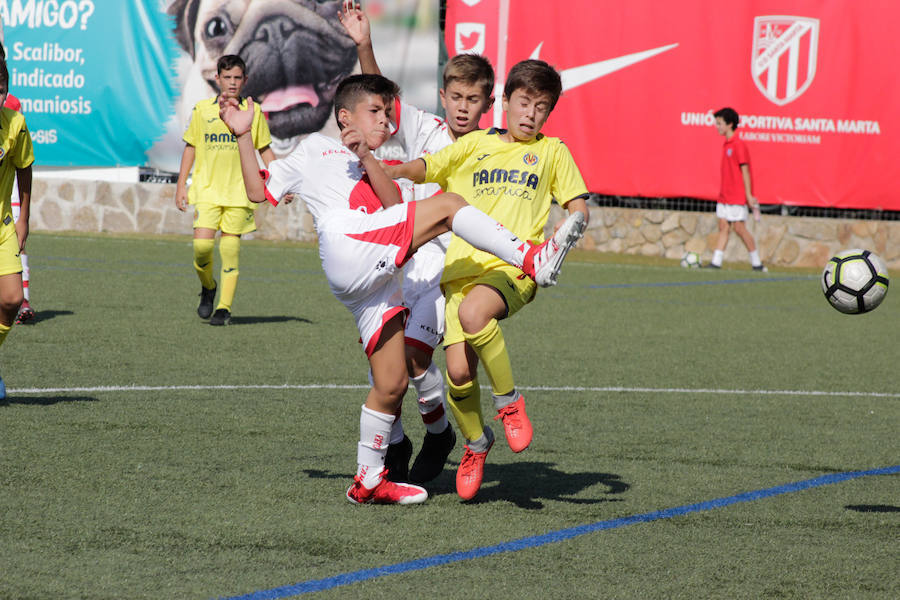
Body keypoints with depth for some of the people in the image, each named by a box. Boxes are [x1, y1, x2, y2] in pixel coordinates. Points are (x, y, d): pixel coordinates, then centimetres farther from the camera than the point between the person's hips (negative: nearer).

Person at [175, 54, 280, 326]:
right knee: (202, 244, -13)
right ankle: (207, 288, 16)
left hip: (239, 191, 0)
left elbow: (265, 150, 12)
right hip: (206, 189, 0)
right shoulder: (202, 109, 6)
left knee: (230, 248, -4)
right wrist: (181, 184, 8)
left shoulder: (253, 112, 5)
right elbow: (190, 148, 13)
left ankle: (225, 307, 4)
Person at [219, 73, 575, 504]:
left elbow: (395, 205, 12)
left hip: (377, 280, 7)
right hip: (349, 247, -7)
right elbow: (258, 190, 19)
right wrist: (244, 136, 14)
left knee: (391, 384, 5)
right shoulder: (315, 149, 26)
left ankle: (368, 481, 15)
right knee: (447, 205, -18)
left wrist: (366, 158, 0)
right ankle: (530, 260, -27)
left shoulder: (376, 170, 37)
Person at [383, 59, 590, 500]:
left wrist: (563, 236, -7)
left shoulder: (551, 151, 16)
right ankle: (476, 444, 16)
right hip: (462, 266, 2)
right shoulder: (476, 144, 18)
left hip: (514, 268, -2)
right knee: (459, 373, -13)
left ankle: (509, 401, -16)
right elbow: (424, 168, 14)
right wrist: (385, 170, -6)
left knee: (473, 312, -36)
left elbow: (579, 208, 15)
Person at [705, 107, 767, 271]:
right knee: (723, 226, 3)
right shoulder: (726, 145, 13)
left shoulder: (739, 145, -13)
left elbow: (744, 170, -15)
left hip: (737, 195, -8)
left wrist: (748, 195, -17)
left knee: (739, 227, -5)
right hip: (725, 195, 8)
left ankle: (757, 263, 4)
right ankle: (716, 261, 0)